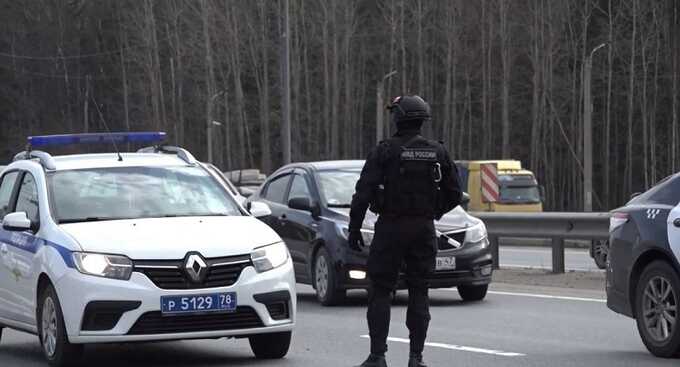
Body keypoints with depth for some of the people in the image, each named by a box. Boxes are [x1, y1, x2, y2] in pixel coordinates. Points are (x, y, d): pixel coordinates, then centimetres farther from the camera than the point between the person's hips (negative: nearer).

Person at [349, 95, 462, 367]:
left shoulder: (384, 152, -9)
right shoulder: (437, 153, 2)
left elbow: (363, 193, -11)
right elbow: (454, 194, 8)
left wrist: (354, 228, -3)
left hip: (391, 228, -3)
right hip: (424, 229, 3)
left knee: (380, 292, 3)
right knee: (419, 293, 9)